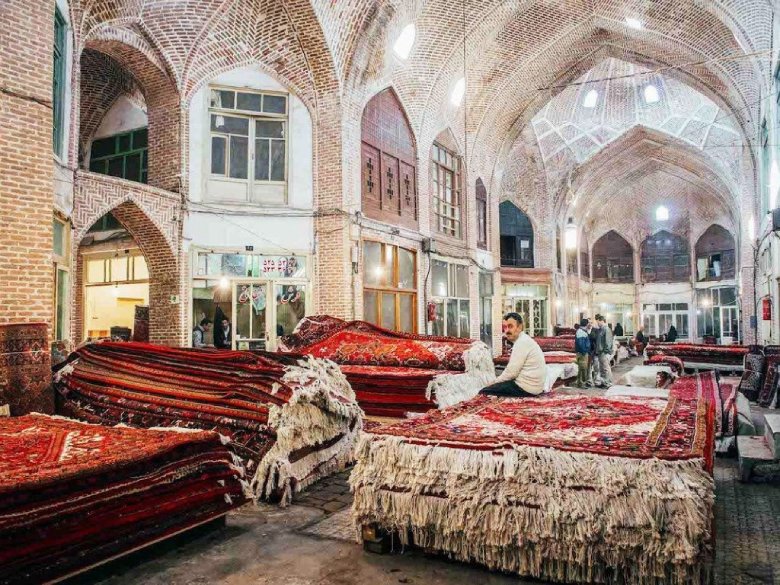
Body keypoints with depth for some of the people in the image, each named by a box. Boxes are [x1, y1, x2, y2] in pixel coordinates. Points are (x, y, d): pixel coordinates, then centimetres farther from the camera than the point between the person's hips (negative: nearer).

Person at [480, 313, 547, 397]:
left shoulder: (522, 342, -16)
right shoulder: (524, 340, 16)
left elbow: (511, 372, -18)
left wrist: (494, 382, -4)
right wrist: (496, 382, 9)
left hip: (526, 387, -10)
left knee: (484, 392, -11)